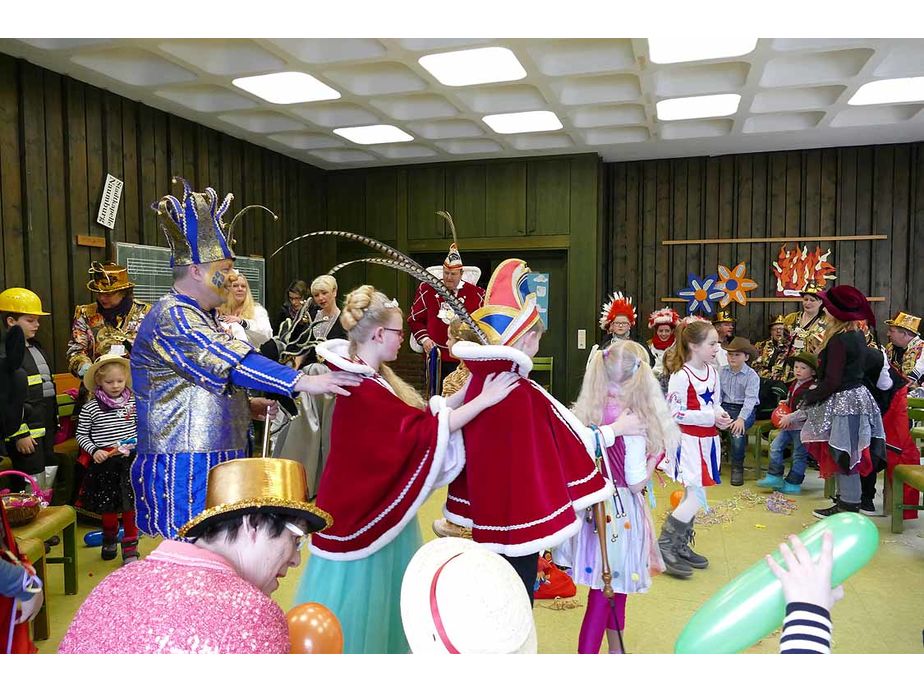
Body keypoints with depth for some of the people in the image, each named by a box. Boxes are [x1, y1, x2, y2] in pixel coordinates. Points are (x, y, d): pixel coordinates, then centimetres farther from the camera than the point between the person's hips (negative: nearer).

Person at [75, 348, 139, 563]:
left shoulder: (134, 403, 0)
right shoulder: (90, 407, -4)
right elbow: (81, 435, 2)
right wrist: (94, 451, -11)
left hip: (131, 461, 0)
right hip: (104, 463, 0)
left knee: (131, 505, 3)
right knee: (108, 506, 14)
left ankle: (130, 547, 14)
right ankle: (110, 539, 38)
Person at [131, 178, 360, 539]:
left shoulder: (198, 316, 16)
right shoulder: (171, 316, -17)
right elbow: (230, 360, -28)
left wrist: (245, 403, 8)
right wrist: (304, 382, -32)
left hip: (214, 458, 9)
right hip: (185, 465, -9)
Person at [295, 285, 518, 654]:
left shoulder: (374, 377, 5)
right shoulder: (361, 388, -27)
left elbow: (417, 415, 3)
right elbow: (422, 429, -27)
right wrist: (485, 399, -22)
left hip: (376, 504, 10)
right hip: (361, 510, -10)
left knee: (383, 598, 22)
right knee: (360, 603, 8)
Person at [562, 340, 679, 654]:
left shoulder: (586, 412, -3)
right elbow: (636, 483, -17)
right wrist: (655, 455, -1)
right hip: (619, 510, -7)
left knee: (612, 583, 22)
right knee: (606, 589, 5)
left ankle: (615, 651, 39)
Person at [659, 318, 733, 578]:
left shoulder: (712, 371, 7)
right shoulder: (681, 376, -18)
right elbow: (675, 413, -19)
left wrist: (721, 415, -4)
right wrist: (710, 417, -19)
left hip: (708, 439, 8)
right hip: (689, 440, -8)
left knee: (692, 496, 13)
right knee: (696, 497, -11)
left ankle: (681, 547, 26)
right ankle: (664, 547, 0)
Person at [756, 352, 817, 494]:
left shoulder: (812, 388, -17)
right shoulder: (794, 384, 11)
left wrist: (790, 418, -25)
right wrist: (785, 402, 7)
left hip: (802, 426, -9)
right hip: (789, 425, 9)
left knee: (799, 455, 3)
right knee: (775, 446, 6)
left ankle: (793, 484, 13)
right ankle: (774, 477, 13)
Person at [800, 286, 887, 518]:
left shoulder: (838, 341, -20)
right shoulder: (858, 336, 8)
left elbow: (833, 381, -22)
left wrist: (810, 397, -9)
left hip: (843, 402, -9)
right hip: (858, 396, 9)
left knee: (843, 455, 0)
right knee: (845, 455, 15)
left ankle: (849, 506, 9)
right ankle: (845, 501, 24)